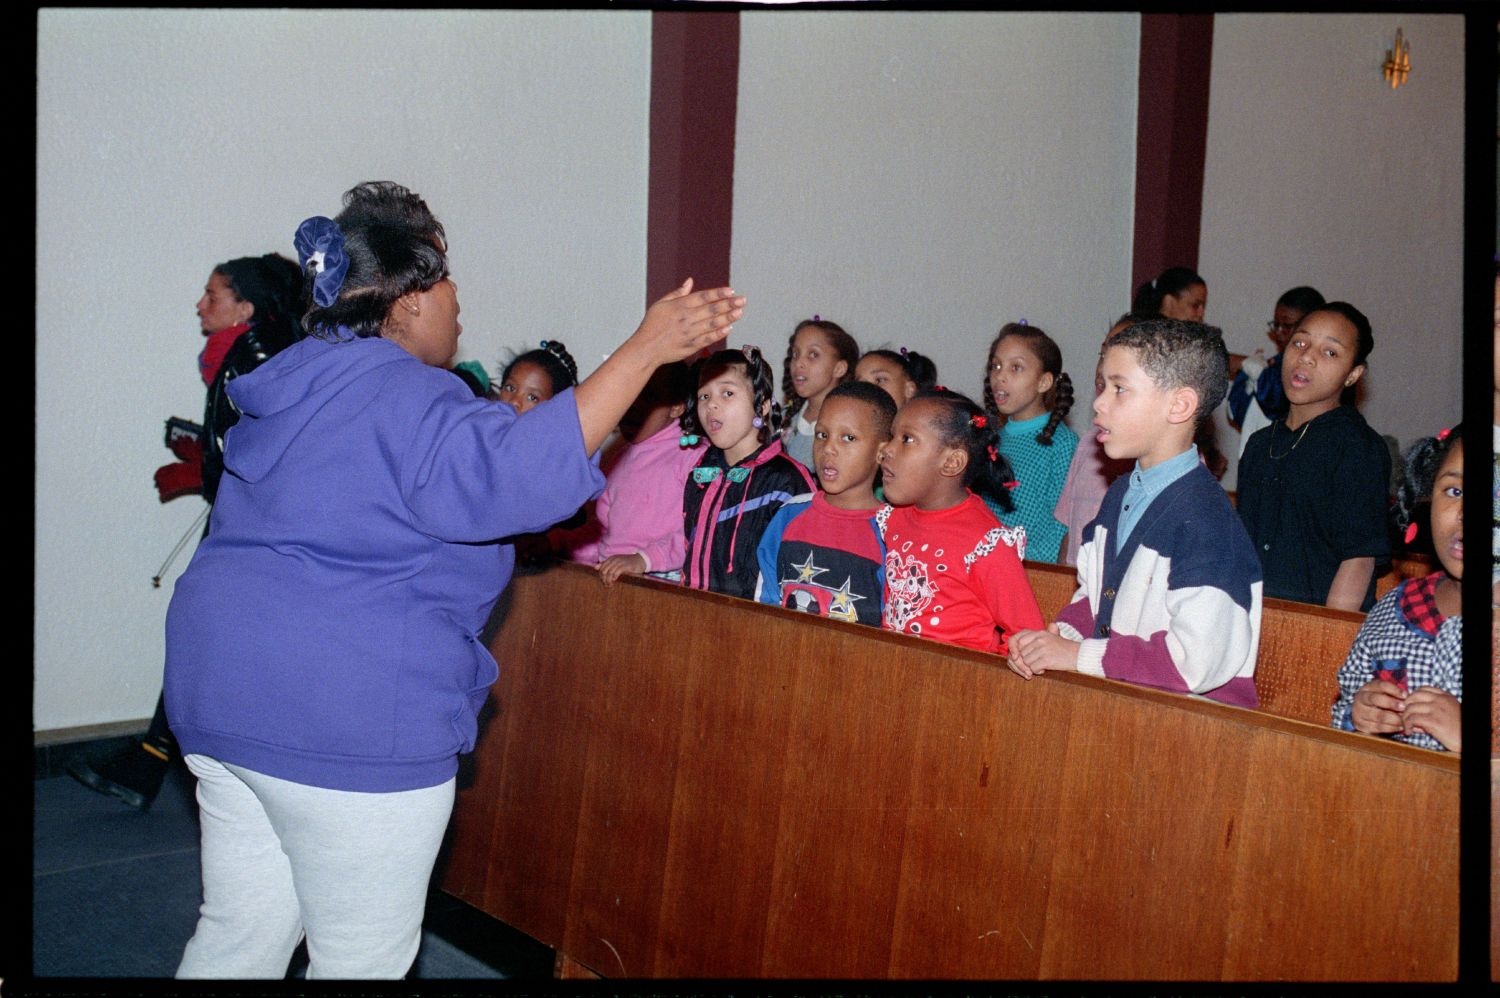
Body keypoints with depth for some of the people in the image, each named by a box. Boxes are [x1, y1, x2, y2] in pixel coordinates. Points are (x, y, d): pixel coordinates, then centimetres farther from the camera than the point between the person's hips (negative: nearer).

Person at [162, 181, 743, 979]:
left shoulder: (296, 382, 15)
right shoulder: (402, 396, -16)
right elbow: (510, 470, -32)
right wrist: (644, 350, -30)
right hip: (347, 714, -10)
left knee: (241, 931, 19)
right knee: (365, 956, 6)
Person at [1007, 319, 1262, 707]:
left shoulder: (1202, 519, -16)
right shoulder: (1120, 494, 12)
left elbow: (1196, 660, -21)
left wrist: (1081, 655, -15)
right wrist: (1060, 634, 1)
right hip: (1116, 697, 7)